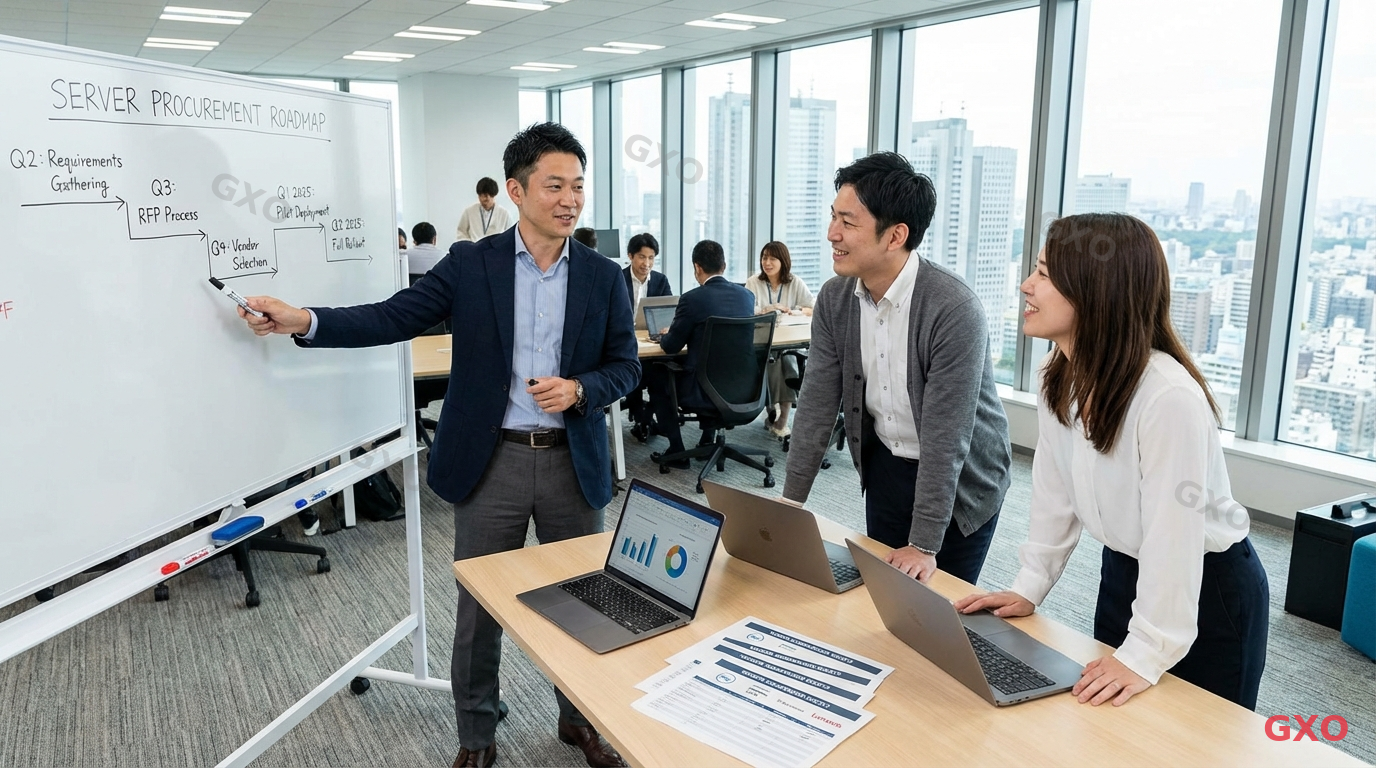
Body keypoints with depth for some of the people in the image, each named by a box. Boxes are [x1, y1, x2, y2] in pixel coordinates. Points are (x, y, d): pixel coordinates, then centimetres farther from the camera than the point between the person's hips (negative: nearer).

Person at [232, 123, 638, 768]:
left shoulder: (603, 277, 1)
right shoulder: (470, 264, -2)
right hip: (492, 462, -1)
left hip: (574, 464, 2)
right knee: (479, 607, 10)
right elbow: (391, 318, -6)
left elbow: (625, 365, 5)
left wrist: (579, 389, -15)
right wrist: (303, 321, -18)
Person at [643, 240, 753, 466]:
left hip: (706, 388, -6)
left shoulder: (692, 299, -16)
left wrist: (665, 334, 17)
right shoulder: (747, 295, 2)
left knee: (654, 374, 20)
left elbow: (670, 347, -7)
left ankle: (676, 452, 19)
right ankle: (707, 440, 36)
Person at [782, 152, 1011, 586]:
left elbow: (945, 436, -27)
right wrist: (789, 504, -5)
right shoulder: (833, 299, -10)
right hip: (885, 464, 5)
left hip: (959, 478, -5)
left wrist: (924, 545, -25)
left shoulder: (954, 310, -28)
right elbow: (817, 405, -5)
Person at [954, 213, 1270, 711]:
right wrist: (1029, 587, 0)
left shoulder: (1167, 395, -32)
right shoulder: (1059, 379, -7)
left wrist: (1147, 653, -27)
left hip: (1208, 591, -7)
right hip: (1123, 574, 7)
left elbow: (1173, 534, -30)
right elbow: (1055, 493, 0)